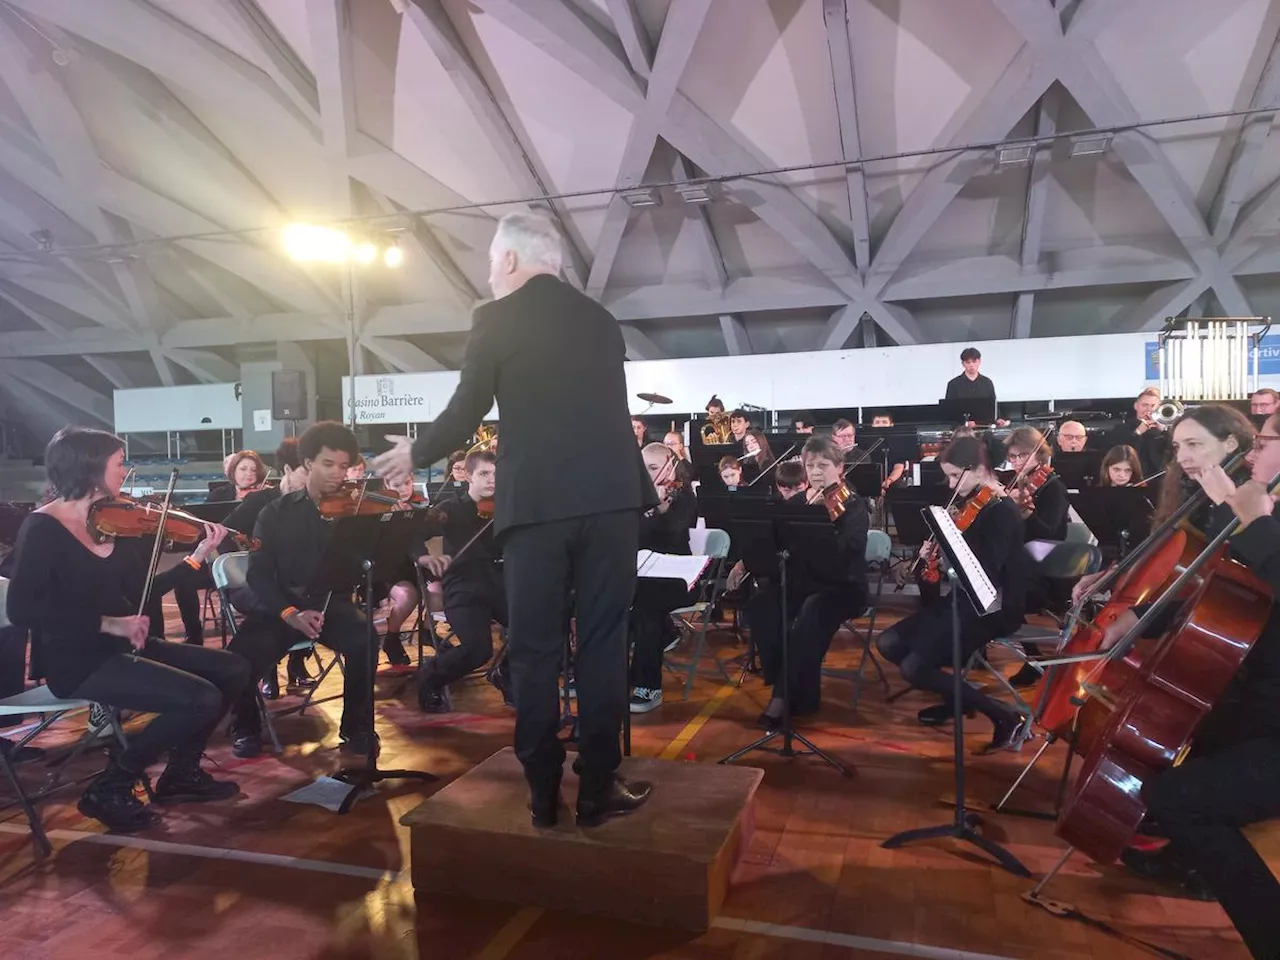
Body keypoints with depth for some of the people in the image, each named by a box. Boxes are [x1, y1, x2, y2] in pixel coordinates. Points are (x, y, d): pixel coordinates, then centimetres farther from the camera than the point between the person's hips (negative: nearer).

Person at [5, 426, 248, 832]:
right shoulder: (43, 529, -13)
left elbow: (141, 592, 9)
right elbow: (21, 609, -22)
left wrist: (199, 556, 2)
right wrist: (106, 623, -26)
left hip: (124, 646, 8)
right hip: (78, 661, -8)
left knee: (233, 669, 1)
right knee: (202, 699, -22)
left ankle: (181, 772, 17)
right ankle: (109, 788, -2)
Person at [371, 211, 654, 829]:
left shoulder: (496, 319, 1)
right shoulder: (601, 319, 14)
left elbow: (466, 410, 3)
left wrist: (415, 455, 20)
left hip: (537, 502, -3)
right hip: (610, 496, 4)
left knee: (534, 651, 7)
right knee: (603, 644, 7)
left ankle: (543, 794, 14)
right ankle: (598, 789, 13)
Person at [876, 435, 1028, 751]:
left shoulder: (1002, 512, -16)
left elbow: (987, 572, -26)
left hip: (994, 609, -9)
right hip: (963, 600, 9)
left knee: (914, 667, -19)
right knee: (888, 644, 1)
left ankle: (1005, 716, -8)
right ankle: (956, 696, 17)